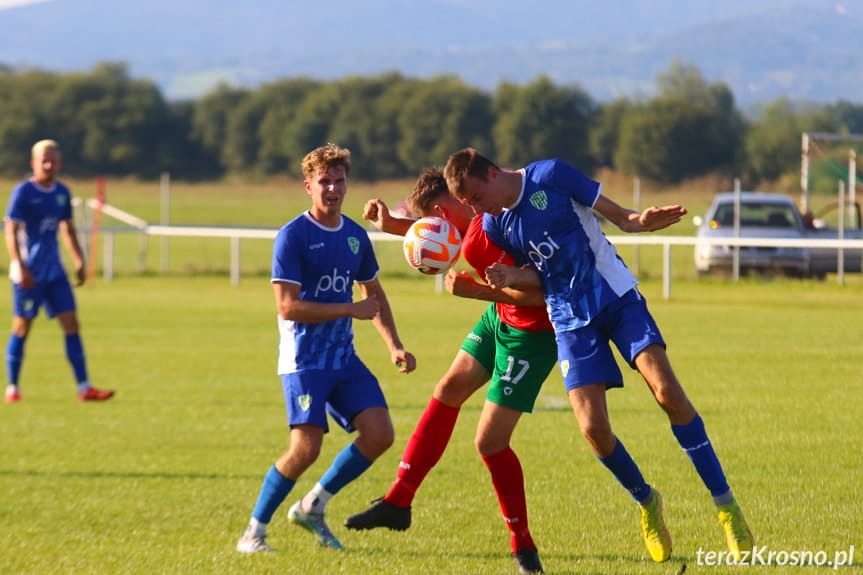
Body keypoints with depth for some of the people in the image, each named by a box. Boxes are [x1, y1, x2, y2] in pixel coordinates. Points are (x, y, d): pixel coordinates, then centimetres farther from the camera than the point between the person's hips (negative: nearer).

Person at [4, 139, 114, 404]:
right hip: (29, 272, -6)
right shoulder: (23, 192, -9)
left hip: (54, 272, 6)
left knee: (71, 324, -2)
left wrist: (79, 262, 14)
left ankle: (84, 388, -4)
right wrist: (20, 267, -22)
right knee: (22, 327, 0)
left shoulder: (62, 192, 9)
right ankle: (12, 387, 11)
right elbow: (11, 231, -13)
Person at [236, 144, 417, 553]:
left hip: (344, 358, 7)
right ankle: (254, 531, -1)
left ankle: (312, 507, 11)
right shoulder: (293, 236, -11)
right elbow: (287, 306, -18)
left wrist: (394, 346, 12)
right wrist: (351, 309, -18)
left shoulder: (355, 236, 9)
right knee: (306, 447, -18)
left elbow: (374, 294, 23)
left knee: (379, 434, -6)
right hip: (303, 360, -7)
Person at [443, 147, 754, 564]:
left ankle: (725, 505, -11)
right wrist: (512, 277, -12)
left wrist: (641, 221, -27)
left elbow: (616, 215, -5)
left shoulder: (551, 176, -10)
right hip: (571, 320, 3)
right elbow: (536, 275, 10)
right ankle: (646, 501, 17)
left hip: (617, 296, -3)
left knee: (667, 390, -19)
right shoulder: (493, 226, 2)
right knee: (593, 427, -12)